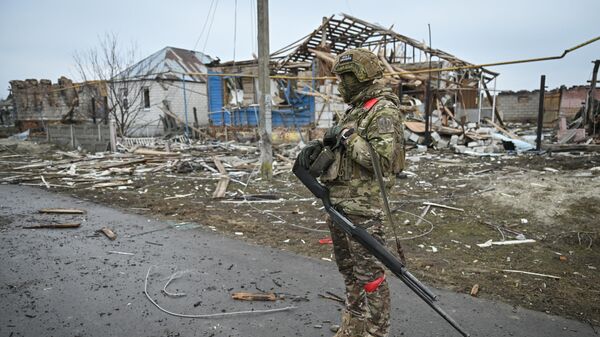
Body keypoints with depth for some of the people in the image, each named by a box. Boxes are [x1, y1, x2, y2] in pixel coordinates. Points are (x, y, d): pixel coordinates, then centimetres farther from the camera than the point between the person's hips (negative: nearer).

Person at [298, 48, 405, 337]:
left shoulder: (384, 110, -12)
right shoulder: (354, 109, 15)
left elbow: (382, 159, -22)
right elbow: (336, 144, 21)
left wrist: (347, 136, -17)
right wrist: (317, 145, 1)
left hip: (362, 207, -9)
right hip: (337, 202, 9)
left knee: (369, 273, 2)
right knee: (348, 268, 20)